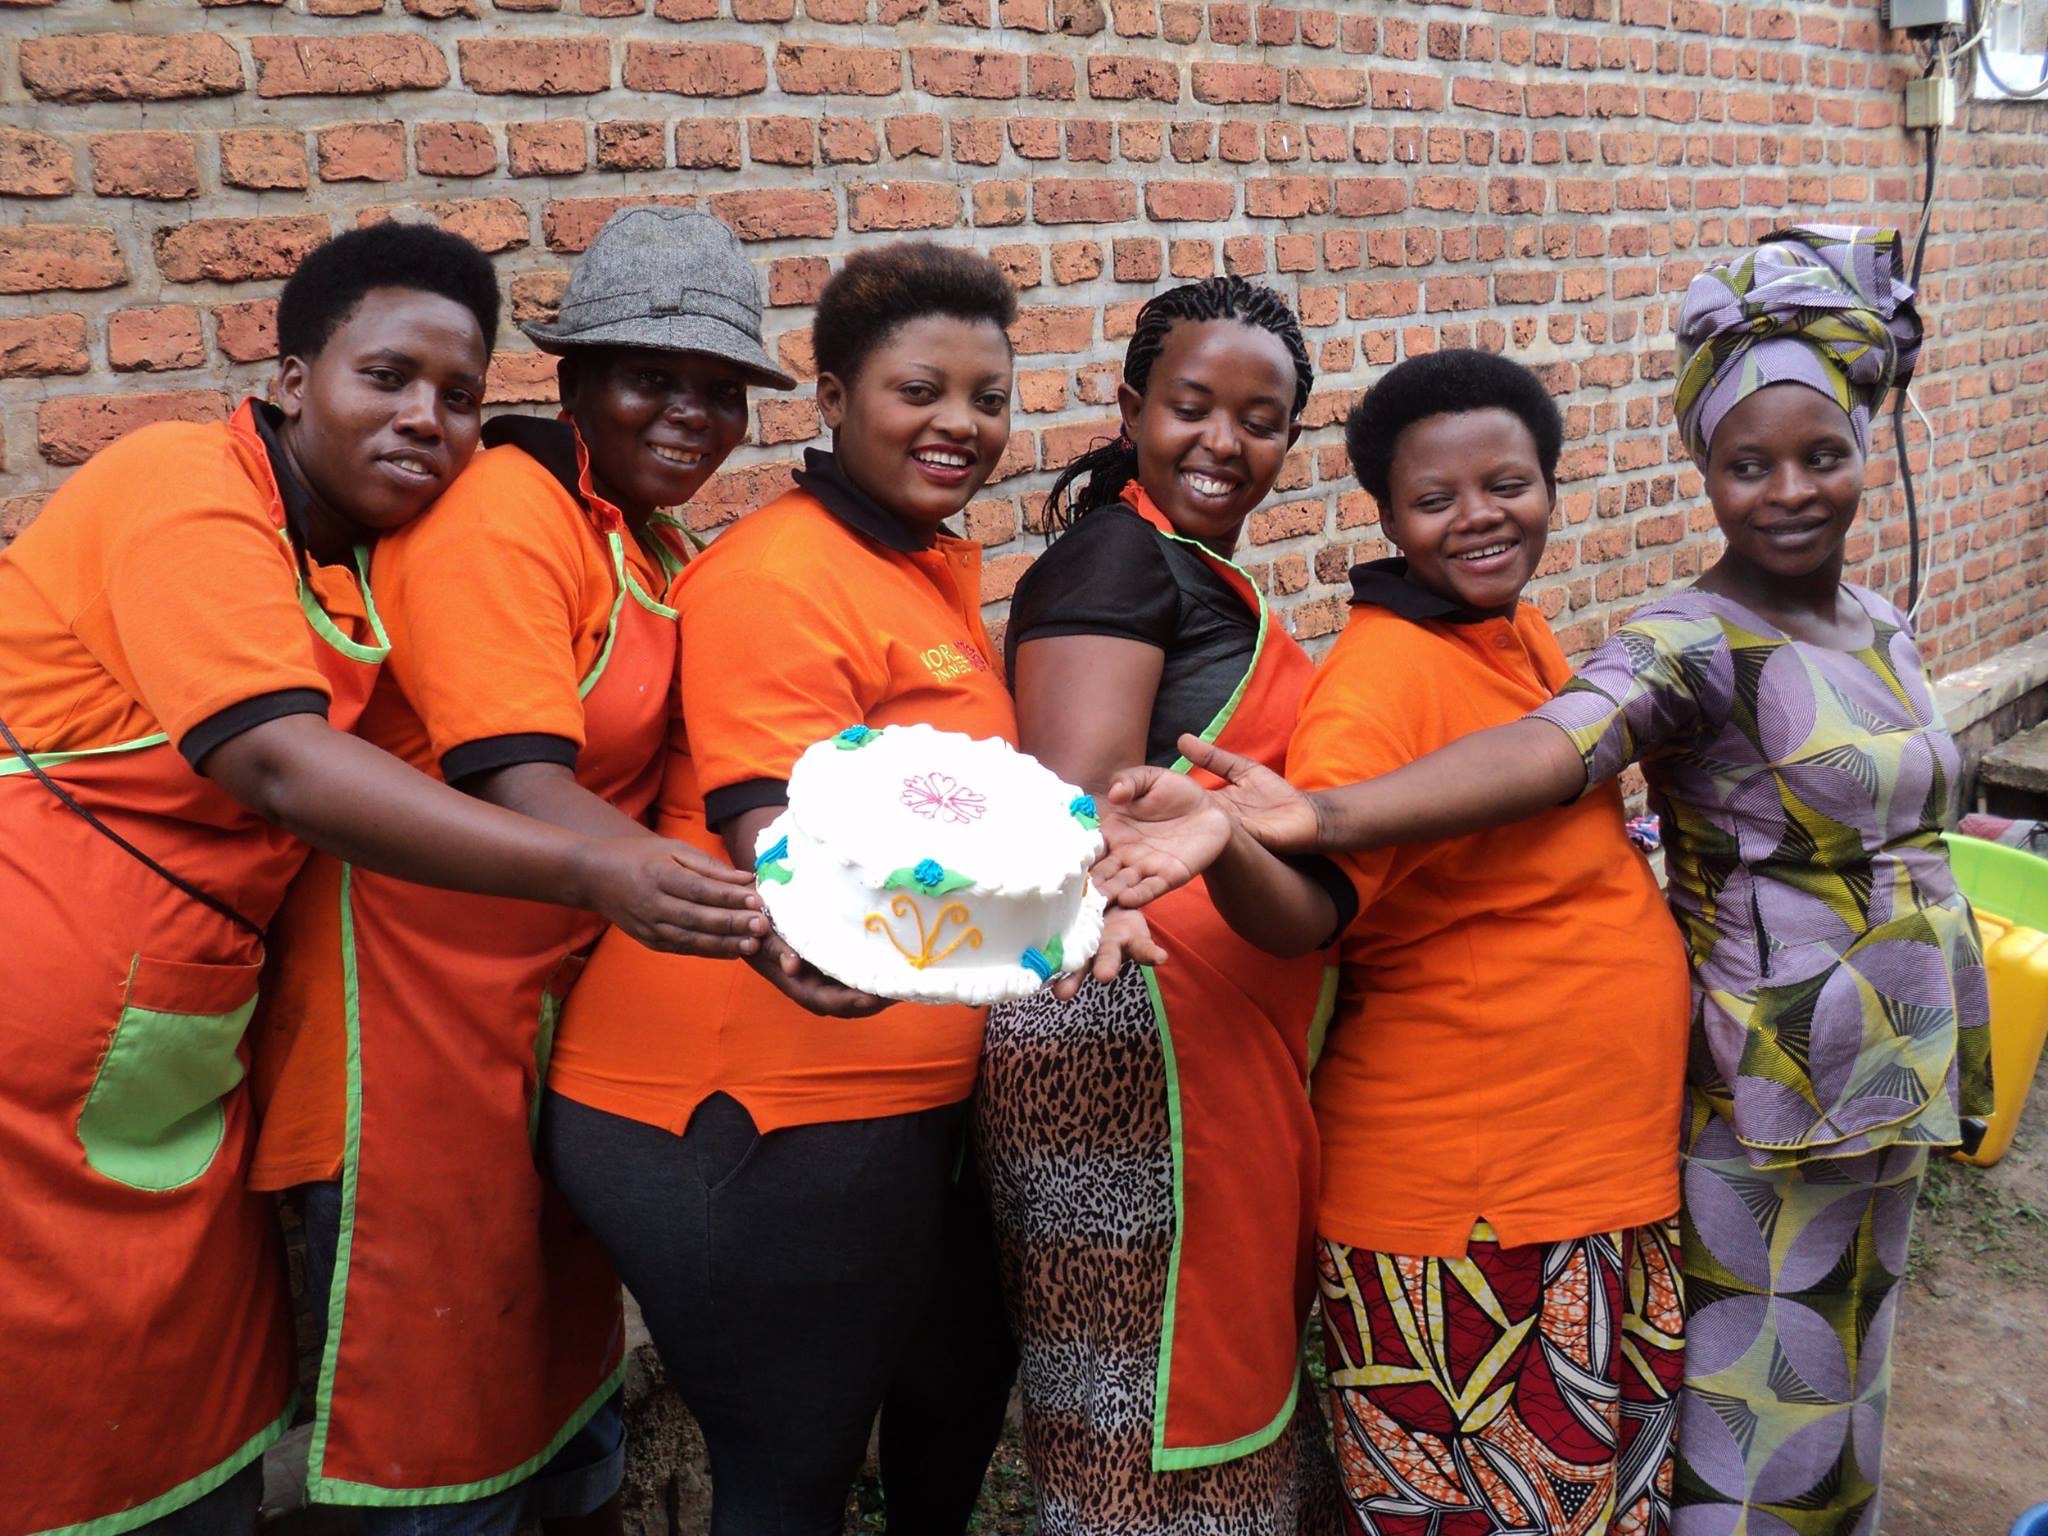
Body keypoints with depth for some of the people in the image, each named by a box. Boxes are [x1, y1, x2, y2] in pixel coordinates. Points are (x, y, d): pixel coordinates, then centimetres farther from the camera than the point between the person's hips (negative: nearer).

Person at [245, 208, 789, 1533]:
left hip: (563, 1000, 8)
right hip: (420, 999, -8)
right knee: (439, 1387, 6)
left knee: (567, 1328, 22)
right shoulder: (502, 511, -17)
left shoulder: (652, 542, 10)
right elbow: (519, 786, -29)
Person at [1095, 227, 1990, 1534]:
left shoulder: (1882, 625, 6)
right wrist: (1315, 816, -57)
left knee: (1841, 1380, 21)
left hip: (1892, 1083, 7)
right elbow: (1545, 748, -39)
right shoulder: (1692, 645, -20)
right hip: (1772, 1107, -7)